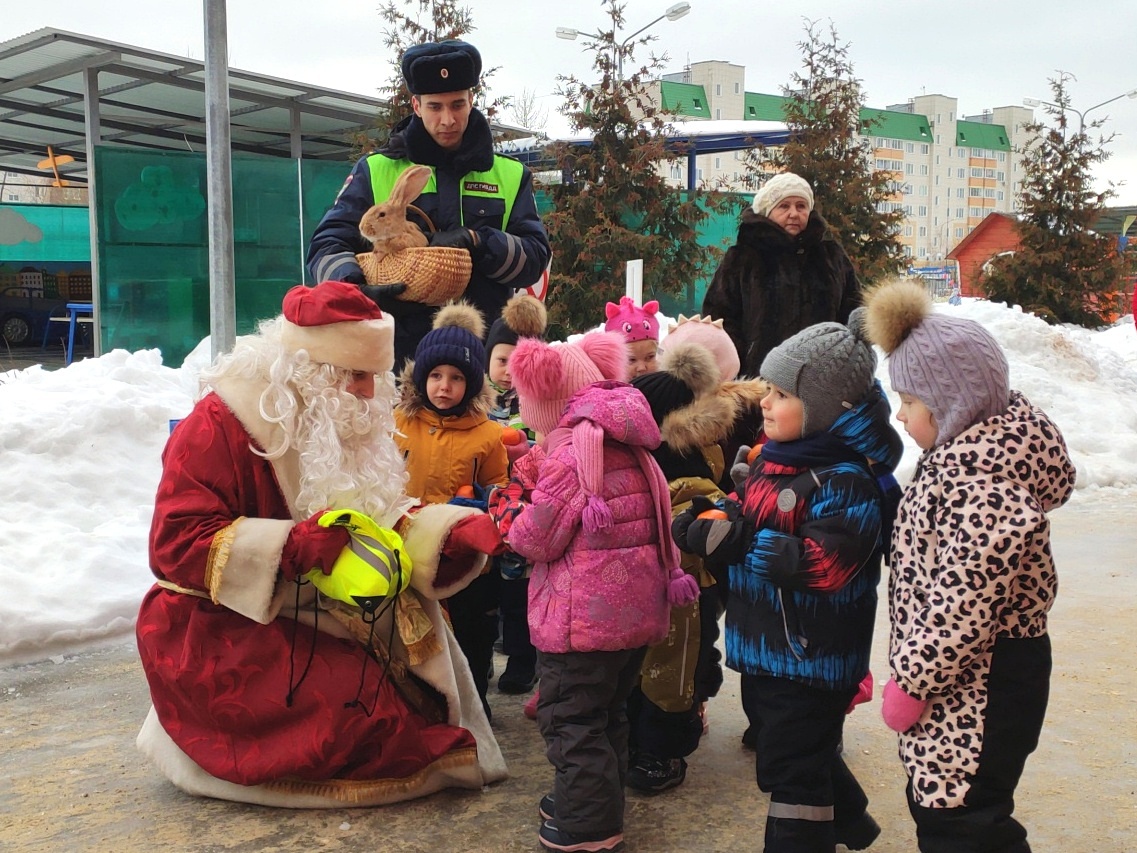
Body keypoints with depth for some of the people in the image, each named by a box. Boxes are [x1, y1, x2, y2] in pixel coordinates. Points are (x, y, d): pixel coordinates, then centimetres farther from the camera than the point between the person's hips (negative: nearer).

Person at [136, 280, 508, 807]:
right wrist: (291, 549, -33)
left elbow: (381, 519, 11)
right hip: (220, 631, -8)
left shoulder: (346, 427, 7)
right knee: (358, 702, -25)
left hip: (306, 616, 8)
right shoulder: (217, 427, -16)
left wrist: (445, 534, -10)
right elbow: (176, 543, -23)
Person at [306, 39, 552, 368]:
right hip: (400, 350, -1)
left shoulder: (510, 175, 13)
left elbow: (535, 258, 5)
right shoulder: (376, 171, 10)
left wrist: (477, 241, -14)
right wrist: (357, 289, -18)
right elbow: (326, 246, 4)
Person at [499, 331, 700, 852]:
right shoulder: (629, 447, 9)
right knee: (608, 711, 22)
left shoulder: (569, 452, -18)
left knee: (570, 716, 4)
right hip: (637, 607, 9)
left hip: (583, 614, -9)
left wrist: (511, 508, 3)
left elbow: (538, 539, -18)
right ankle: (600, 800, 36)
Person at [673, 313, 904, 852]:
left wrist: (738, 539, -31)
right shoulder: (773, 459, 5)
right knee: (794, 746, 27)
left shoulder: (845, 482, -23)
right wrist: (710, 517, -7)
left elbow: (823, 563, -33)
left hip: (809, 658, -10)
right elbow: (744, 513, 17)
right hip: (766, 646, 10)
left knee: (792, 770, 3)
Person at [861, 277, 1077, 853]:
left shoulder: (982, 487, -27)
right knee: (935, 804, 20)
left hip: (975, 693, -10)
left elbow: (961, 608, -27)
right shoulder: (967, 451, 5)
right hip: (964, 680, 10)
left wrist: (909, 682, -16)